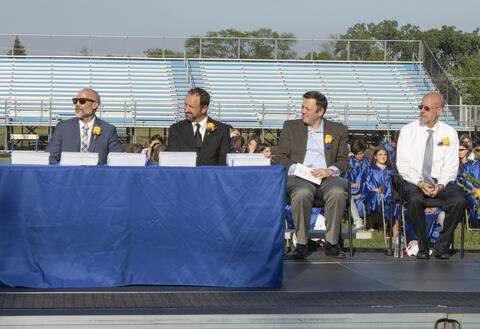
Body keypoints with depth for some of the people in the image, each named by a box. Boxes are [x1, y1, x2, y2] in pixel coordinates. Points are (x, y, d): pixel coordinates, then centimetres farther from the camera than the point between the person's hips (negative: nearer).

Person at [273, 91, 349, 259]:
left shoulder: (338, 130, 18)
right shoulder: (291, 127, 19)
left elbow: (343, 160, 12)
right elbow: (279, 157, 12)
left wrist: (330, 171, -10)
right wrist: (295, 168, -8)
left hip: (327, 177, 1)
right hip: (298, 177, 0)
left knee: (337, 192, -35)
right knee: (302, 193, -37)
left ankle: (331, 242, -24)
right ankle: (301, 243, -26)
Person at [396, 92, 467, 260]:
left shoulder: (449, 133, 8)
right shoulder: (407, 131, 5)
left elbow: (451, 166, 2)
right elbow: (402, 164, -1)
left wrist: (440, 185, -18)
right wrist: (420, 183, -17)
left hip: (441, 181, 1)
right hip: (413, 181, -1)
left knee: (459, 201, -29)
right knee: (415, 200, -35)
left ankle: (442, 247, -13)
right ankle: (422, 247, -18)